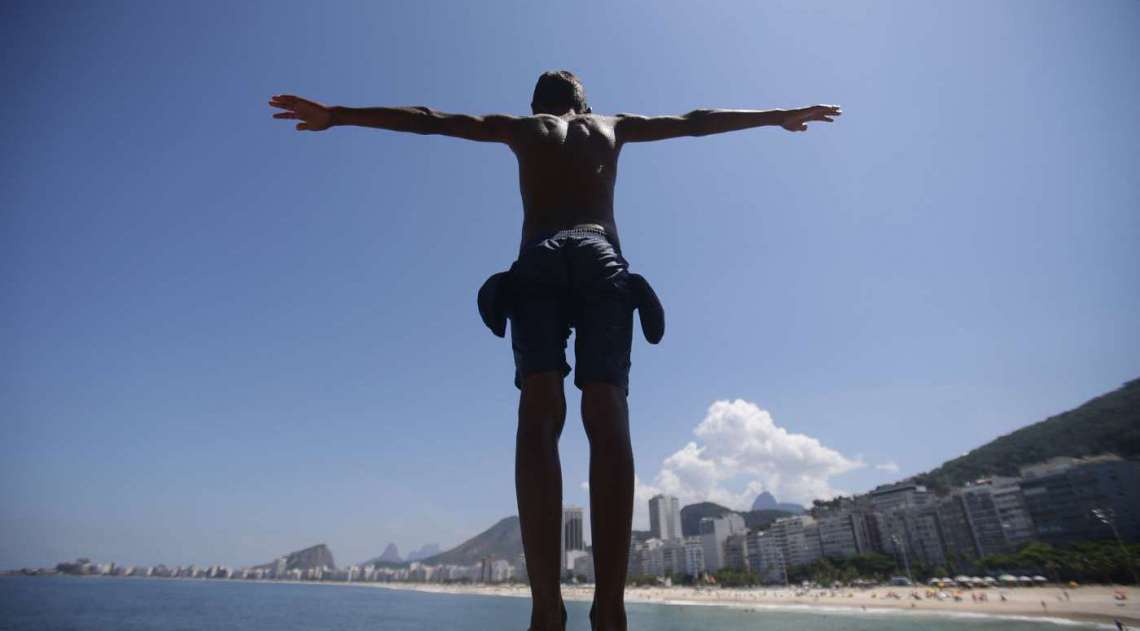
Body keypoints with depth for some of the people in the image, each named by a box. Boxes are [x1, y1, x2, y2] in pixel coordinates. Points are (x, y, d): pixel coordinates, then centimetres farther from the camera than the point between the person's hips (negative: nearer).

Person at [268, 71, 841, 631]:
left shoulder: (521, 127, 31)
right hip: (602, 263, 1)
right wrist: (783, 115, 49)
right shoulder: (612, 125, 33)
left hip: (538, 264, 0)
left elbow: (428, 119, 28)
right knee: (608, 420, -12)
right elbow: (698, 121, 38)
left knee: (540, 414, -15)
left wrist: (336, 114, 34)